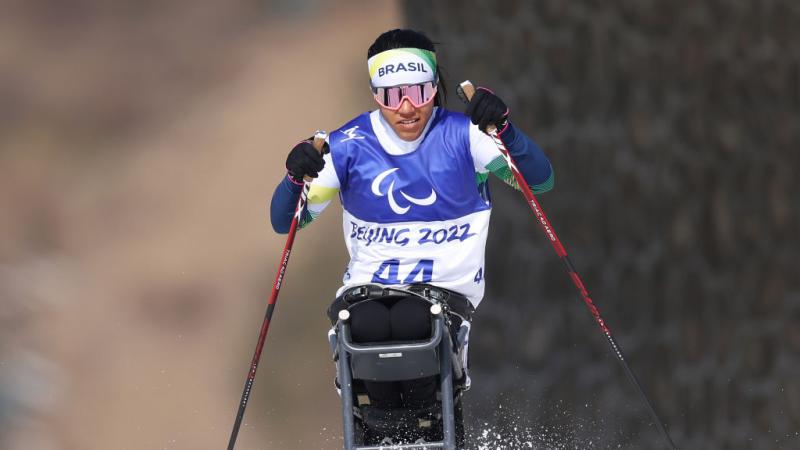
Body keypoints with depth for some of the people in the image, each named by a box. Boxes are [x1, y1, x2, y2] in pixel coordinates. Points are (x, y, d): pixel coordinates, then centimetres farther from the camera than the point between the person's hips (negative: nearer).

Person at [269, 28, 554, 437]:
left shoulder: (462, 135, -2)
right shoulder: (350, 145, 2)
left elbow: (540, 181, -9)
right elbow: (285, 222, 4)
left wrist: (504, 131, -25)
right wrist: (296, 178, -18)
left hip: (447, 287, -1)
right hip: (369, 284, 1)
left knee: (412, 321, -35)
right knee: (366, 325, -33)